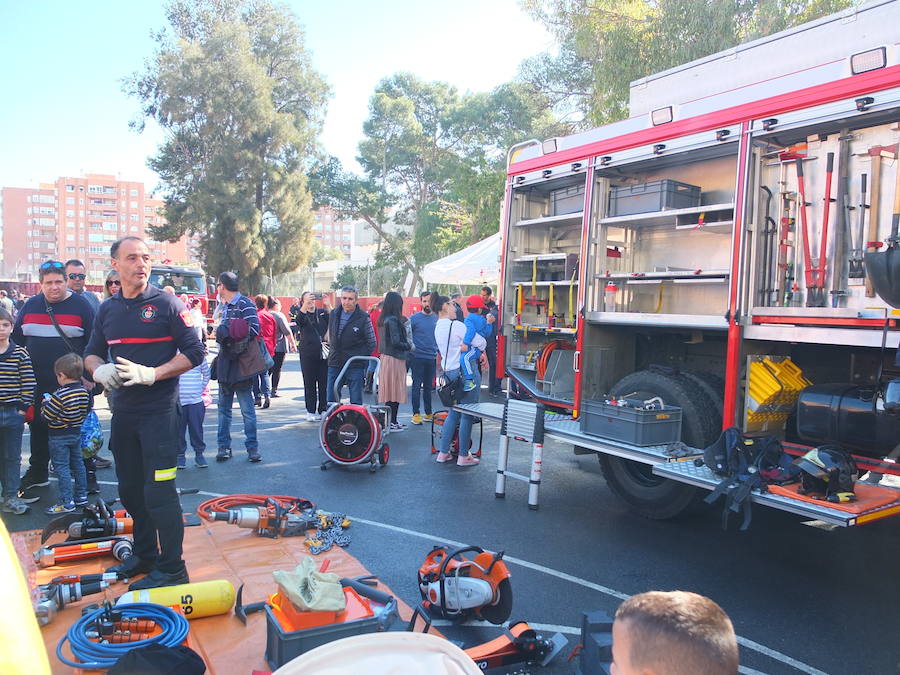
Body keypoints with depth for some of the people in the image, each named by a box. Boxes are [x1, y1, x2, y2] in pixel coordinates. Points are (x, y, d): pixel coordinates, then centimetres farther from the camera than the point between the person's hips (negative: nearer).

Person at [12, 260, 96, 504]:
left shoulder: (81, 306, -4)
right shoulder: (30, 306, 7)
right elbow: (17, 340, 14)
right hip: (37, 383, 4)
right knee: (38, 428, 13)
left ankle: (87, 474, 16)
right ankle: (37, 473, 28)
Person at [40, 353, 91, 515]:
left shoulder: (60, 396, -23)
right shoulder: (84, 392, 0)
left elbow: (46, 416, -17)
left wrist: (46, 401, -2)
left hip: (59, 437, -7)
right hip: (76, 433, 8)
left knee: (61, 467, -1)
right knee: (77, 464, 15)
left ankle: (66, 502, 0)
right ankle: (81, 496, 23)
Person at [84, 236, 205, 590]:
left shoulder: (167, 304, -7)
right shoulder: (107, 309, 10)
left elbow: (194, 353, -9)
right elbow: (92, 352, 19)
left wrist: (151, 374, -20)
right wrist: (99, 369, -5)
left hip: (159, 410, -6)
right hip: (123, 410, 7)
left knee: (159, 491, -6)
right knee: (130, 489, 16)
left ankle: (172, 569, 7)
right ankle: (144, 555, 33)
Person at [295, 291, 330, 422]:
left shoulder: (322, 313, 11)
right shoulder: (302, 314, 5)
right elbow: (298, 320, -19)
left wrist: (328, 305, -21)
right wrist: (306, 304, -33)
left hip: (323, 353, 2)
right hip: (308, 354, -1)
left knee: (324, 383, 2)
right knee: (309, 383, 2)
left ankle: (323, 410, 11)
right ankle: (311, 412, 8)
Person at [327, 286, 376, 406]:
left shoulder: (363, 318, -7)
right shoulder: (333, 314, 6)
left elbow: (371, 343, -1)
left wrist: (360, 358, -5)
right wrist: (334, 351, 13)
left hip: (355, 367, -4)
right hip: (334, 364, 4)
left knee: (356, 402, 1)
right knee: (331, 401, 8)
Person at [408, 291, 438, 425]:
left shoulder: (436, 318, 9)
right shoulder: (414, 318, -4)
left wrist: (439, 353, 13)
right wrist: (410, 346, -12)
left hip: (432, 358, 4)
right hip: (417, 357, -4)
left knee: (429, 386, 12)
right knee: (417, 386, -2)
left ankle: (428, 413, 20)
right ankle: (416, 414, 4)